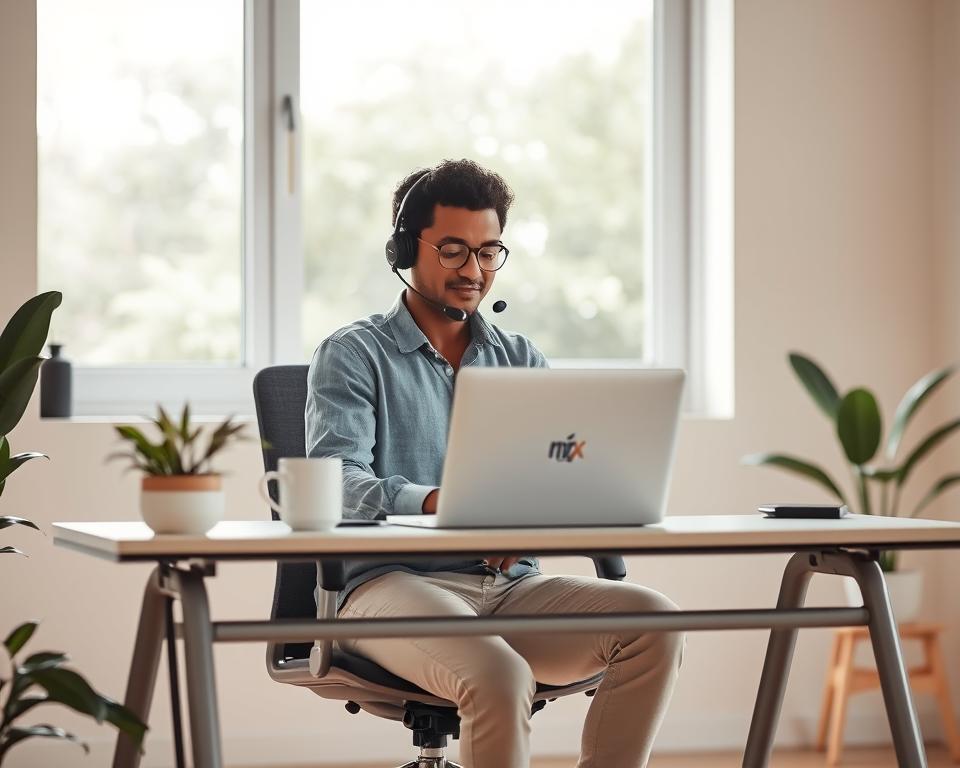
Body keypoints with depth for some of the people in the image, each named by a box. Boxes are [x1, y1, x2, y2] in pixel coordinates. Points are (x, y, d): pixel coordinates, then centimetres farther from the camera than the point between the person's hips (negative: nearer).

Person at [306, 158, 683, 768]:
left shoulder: (520, 359, 22)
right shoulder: (354, 355, 6)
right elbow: (336, 480, -11)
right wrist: (435, 503, -30)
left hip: (512, 586, 5)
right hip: (395, 582, -5)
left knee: (652, 621, -23)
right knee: (499, 676, -36)